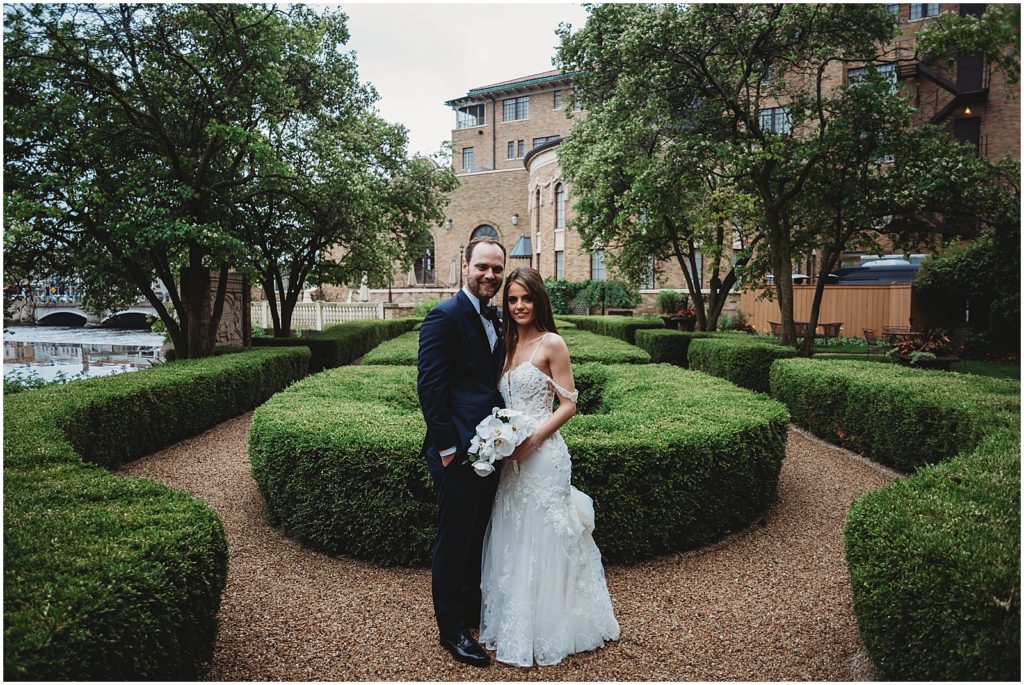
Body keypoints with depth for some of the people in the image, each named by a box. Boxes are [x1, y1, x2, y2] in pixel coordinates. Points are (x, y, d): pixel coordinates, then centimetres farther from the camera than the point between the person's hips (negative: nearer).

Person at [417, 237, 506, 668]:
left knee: (478, 535, 21)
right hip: (460, 450, -8)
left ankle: (473, 608, 39)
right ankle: (451, 628, 21)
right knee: (454, 541, 5)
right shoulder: (445, 316, -13)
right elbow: (430, 385, -17)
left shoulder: (496, 319, 12)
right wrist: (446, 446, -18)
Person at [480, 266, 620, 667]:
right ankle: (516, 626, 32)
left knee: (541, 543, 3)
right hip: (511, 458, 7)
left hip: (542, 455, -6)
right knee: (513, 542, 15)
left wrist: (531, 438, -19)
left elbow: (569, 405, -9)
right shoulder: (509, 345, 12)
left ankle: (547, 632, 21)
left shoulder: (552, 344, -7)